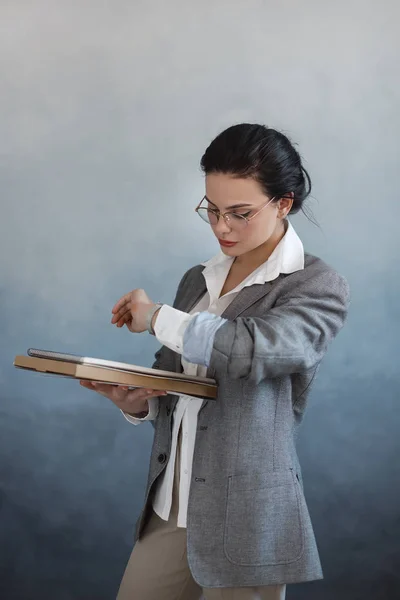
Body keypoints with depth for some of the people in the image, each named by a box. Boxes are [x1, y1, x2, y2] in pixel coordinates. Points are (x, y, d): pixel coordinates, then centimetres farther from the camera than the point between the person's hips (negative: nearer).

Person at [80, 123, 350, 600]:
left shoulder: (319, 288, -9)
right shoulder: (197, 280, 11)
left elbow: (252, 349, -27)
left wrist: (155, 317, -13)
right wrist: (136, 403, -6)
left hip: (245, 519, -6)